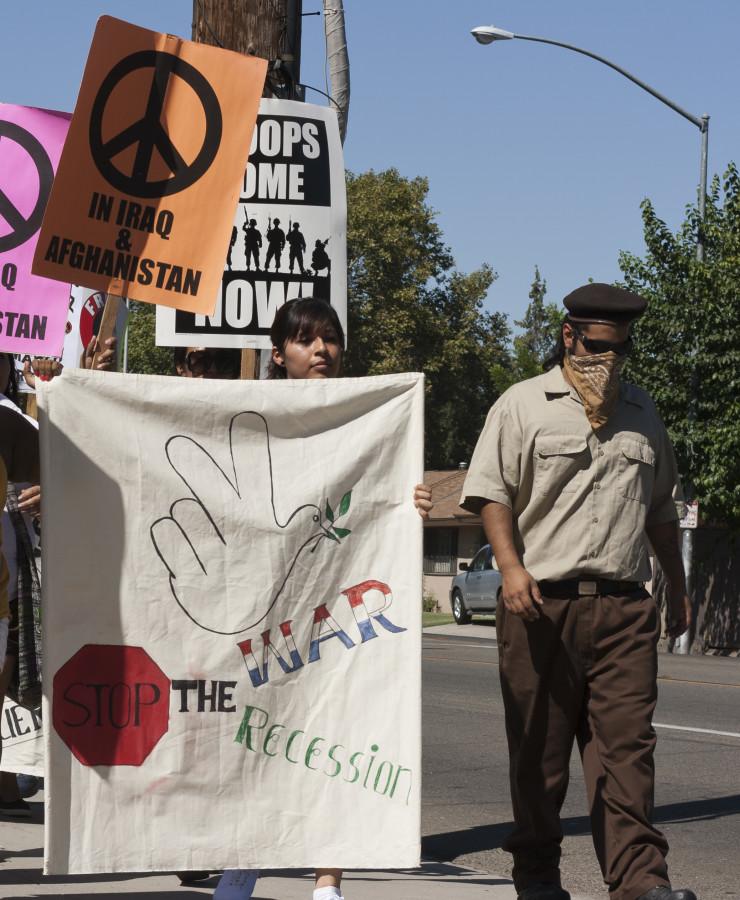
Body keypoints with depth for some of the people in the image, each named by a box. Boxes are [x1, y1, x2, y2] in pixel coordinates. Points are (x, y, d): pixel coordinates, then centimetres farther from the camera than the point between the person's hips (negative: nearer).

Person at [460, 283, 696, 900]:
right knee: (540, 749, 3)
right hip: (542, 602, -3)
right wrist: (511, 567, -15)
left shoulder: (642, 414, 19)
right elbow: (492, 492, -1)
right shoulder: (524, 405, 5)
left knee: (627, 741, -6)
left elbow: (661, 509, 27)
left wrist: (678, 588, 25)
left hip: (625, 606, 3)